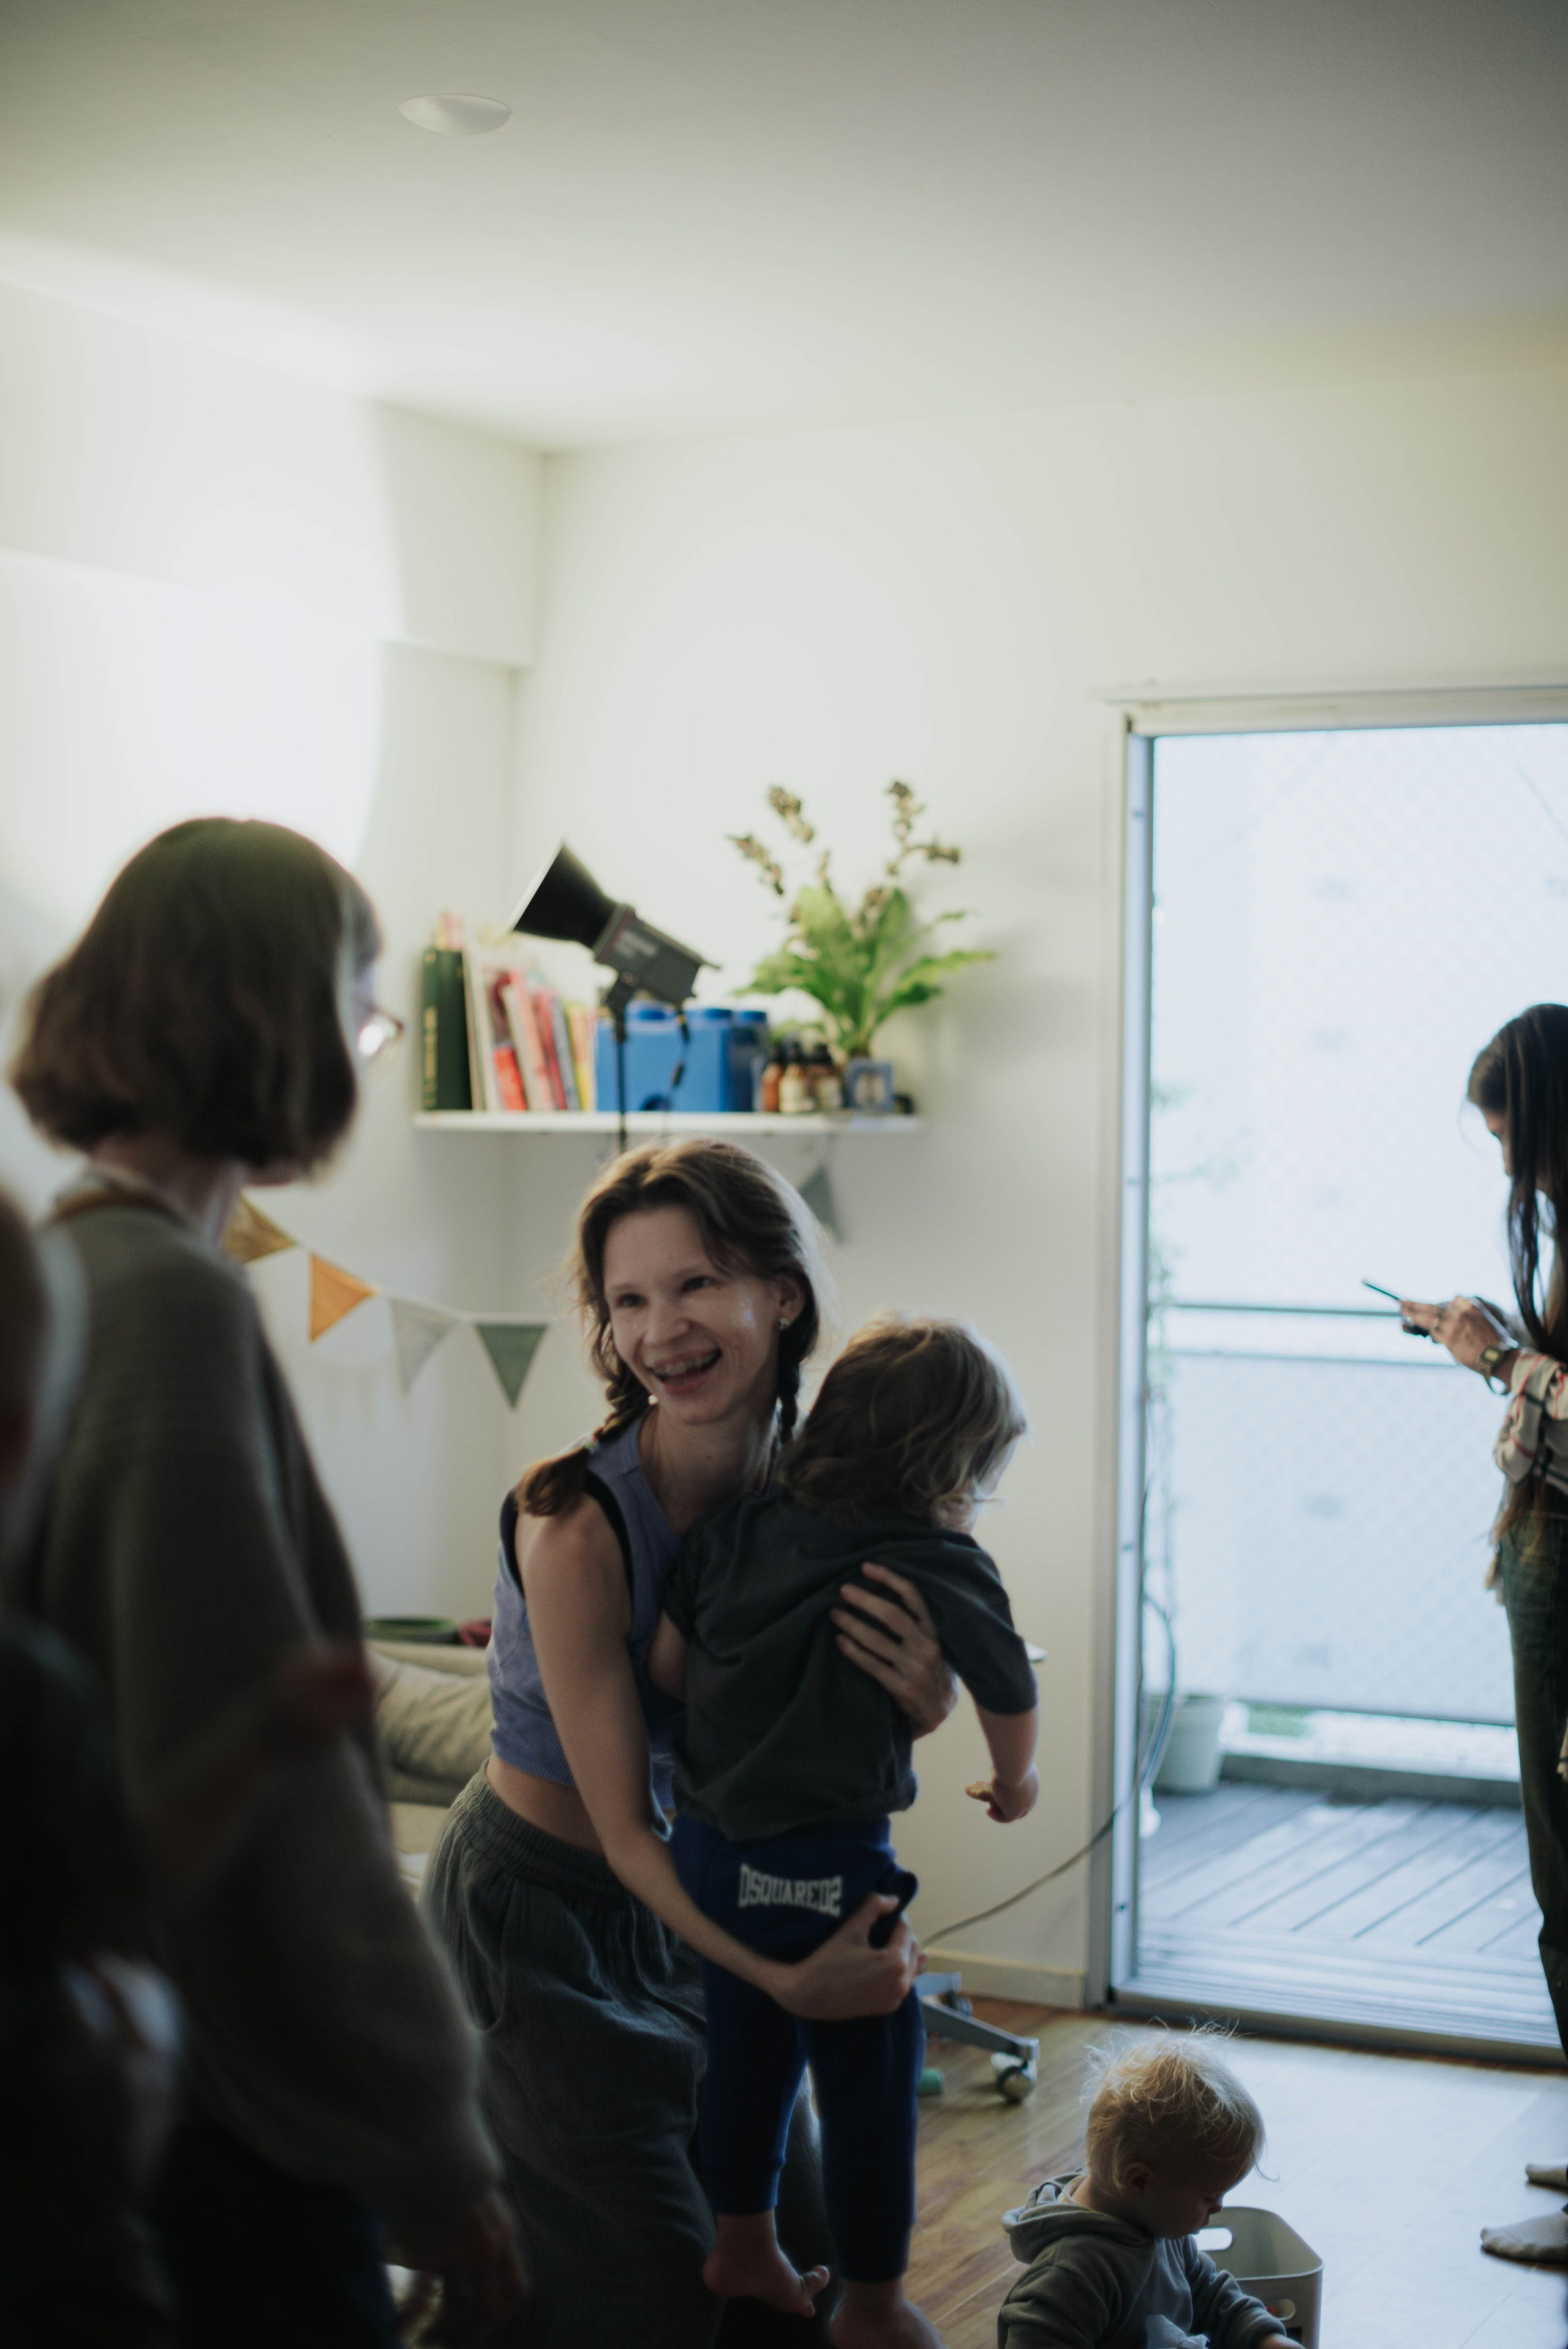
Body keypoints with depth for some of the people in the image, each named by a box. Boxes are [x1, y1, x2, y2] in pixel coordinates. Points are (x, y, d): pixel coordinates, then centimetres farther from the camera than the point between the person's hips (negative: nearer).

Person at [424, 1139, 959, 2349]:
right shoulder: (576, 1524, -28)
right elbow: (624, 1831, -23)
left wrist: (925, 1694, -25)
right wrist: (784, 1976, -33)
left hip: (690, 1897, 6)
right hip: (537, 1911, -6)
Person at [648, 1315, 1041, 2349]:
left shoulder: (737, 1524, 0)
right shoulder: (940, 1566, -14)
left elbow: (664, 1663, 4)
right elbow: (1010, 1690, -5)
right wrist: (1016, 1780, 15)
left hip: (707, 1844, 6)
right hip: (825, 1868, -6)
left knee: (749, 2042, 24)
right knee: (871, 2074, 11)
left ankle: (744, 2243, 41)